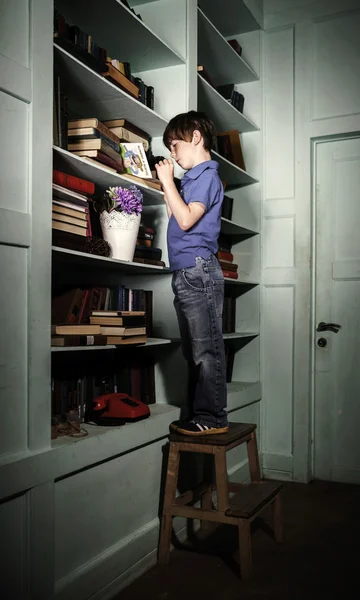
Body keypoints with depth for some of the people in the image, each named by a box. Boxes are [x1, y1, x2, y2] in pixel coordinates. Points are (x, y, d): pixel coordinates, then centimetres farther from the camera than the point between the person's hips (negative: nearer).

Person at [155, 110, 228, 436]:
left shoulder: (207, 175, -7)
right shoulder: (192, 178, 21)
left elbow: (186, 220, -18)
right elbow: (175, 217, 27)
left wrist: (167, 180, -9)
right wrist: (167, 182, 20)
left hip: (199, 271, -10)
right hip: (184, 272, 10)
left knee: (206, 349, -6)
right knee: (194, 350, 12)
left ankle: (213, 418, 1)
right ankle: (200, 414, 20)